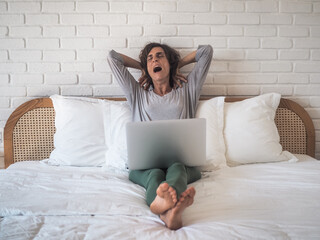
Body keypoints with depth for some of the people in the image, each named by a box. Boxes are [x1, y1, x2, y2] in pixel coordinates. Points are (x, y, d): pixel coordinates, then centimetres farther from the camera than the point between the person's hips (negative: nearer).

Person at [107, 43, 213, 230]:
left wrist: (179, 64, 28)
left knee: (176, 168, -36)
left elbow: (207, 50, 22)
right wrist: (142, 67, 29)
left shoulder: (187, 91, 21)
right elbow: (113, 56, 22)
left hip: (182, 160, 0)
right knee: (154, 173, -35)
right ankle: (167, 212, -66)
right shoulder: (138, 94, 22)